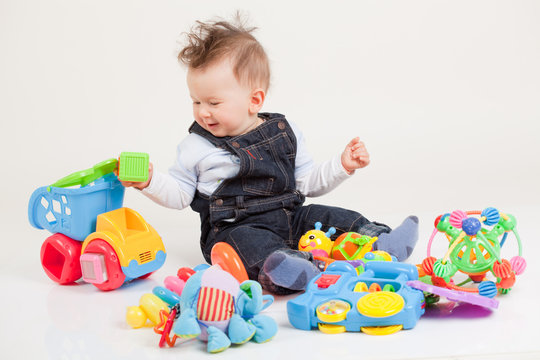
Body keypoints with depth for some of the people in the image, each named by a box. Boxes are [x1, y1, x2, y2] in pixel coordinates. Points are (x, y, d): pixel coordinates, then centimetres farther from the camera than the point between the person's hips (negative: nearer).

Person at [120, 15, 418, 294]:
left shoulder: (285, 133, 8)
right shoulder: (196, 147, 2)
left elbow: (307, 181, 15)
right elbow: (180, 193, 6)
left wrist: (342, 166, 5)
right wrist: (150, 181, -11)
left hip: (289, 218, 6)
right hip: (234, 227, -5)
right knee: (253, 243, -37)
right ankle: (307, 268, -63)